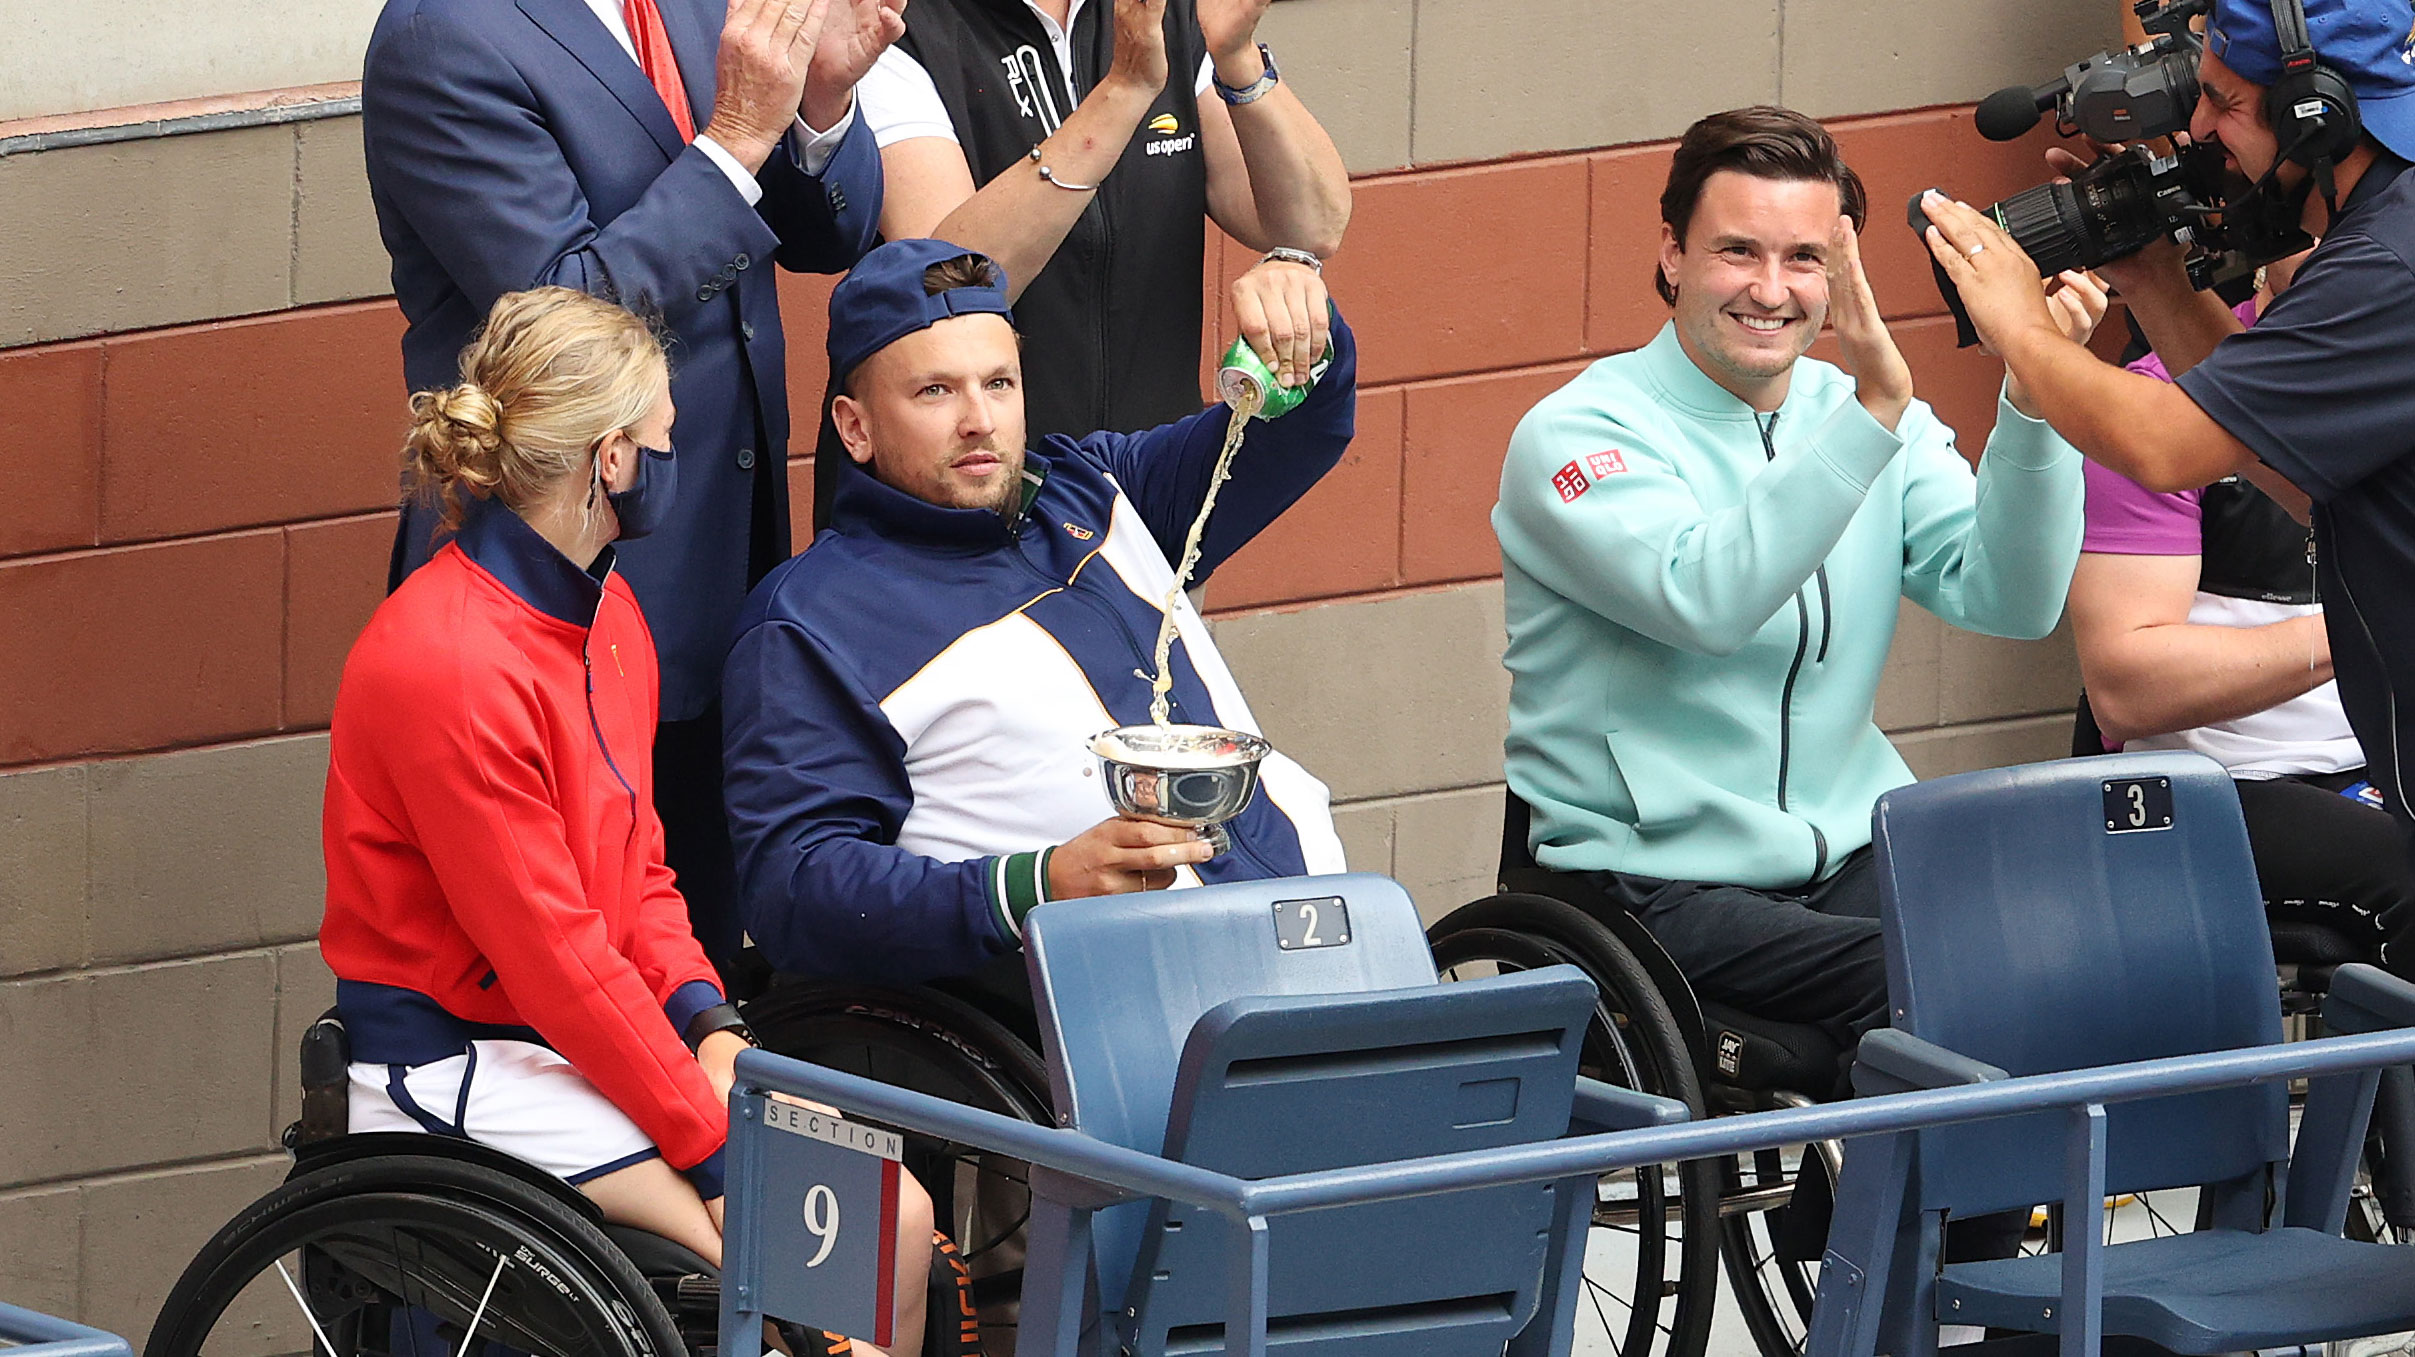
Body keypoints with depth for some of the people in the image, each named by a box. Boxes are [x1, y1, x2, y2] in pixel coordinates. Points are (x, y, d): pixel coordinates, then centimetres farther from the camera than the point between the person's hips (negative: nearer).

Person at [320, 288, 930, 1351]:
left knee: (900, 1220, -6)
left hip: (597, 1027, 9)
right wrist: (713, 1142, -17)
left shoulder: (607, 613, 9)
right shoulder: (447, 665, -22)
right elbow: (551, 954, -21)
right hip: (456, 1074, -9)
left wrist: (710, 1027, -2)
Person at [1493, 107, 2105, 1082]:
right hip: (1655, 885, -5)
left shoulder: (1854, 409, 11)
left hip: (1854, 862, 5)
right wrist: (1875, 412, -30)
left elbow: (2009, 598, -1)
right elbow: (1707, 601, -26)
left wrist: (2031, 403, -15)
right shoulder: (1576, 435, -7)